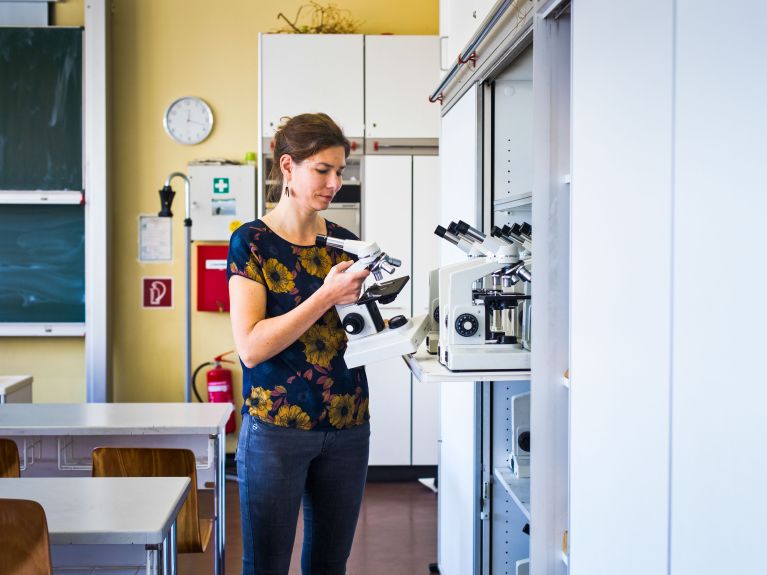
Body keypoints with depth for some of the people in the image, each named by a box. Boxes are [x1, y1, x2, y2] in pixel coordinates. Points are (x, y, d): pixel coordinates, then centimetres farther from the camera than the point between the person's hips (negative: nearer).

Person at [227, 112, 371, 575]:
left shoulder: (345, 242, 8)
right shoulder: (252, 242, -6)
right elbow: (251, 347, -16)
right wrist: (326, 296, -21)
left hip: (348, 428, 5)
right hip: (276, 429, -4)